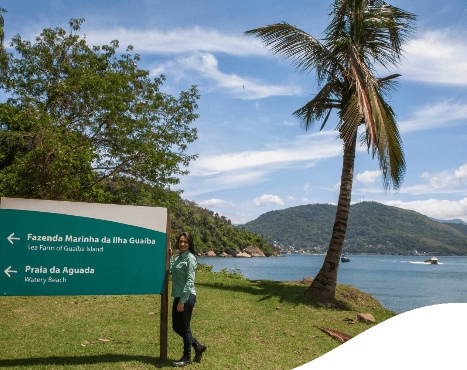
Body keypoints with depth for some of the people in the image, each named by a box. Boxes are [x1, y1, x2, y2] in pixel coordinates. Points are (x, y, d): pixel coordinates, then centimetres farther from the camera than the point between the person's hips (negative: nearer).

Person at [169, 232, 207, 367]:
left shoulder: (190, 258, -13)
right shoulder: (178, 257, 14)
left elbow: (190, 281, -17)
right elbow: (170, 271, 15)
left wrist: (182, 300, -19)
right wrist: (170, 255, 13)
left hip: (187, 297, -9)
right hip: (178, 296, 9)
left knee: (185, 327, 3)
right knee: (176, 327, 14)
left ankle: (187, 357, 20)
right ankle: (198, 346, 30)